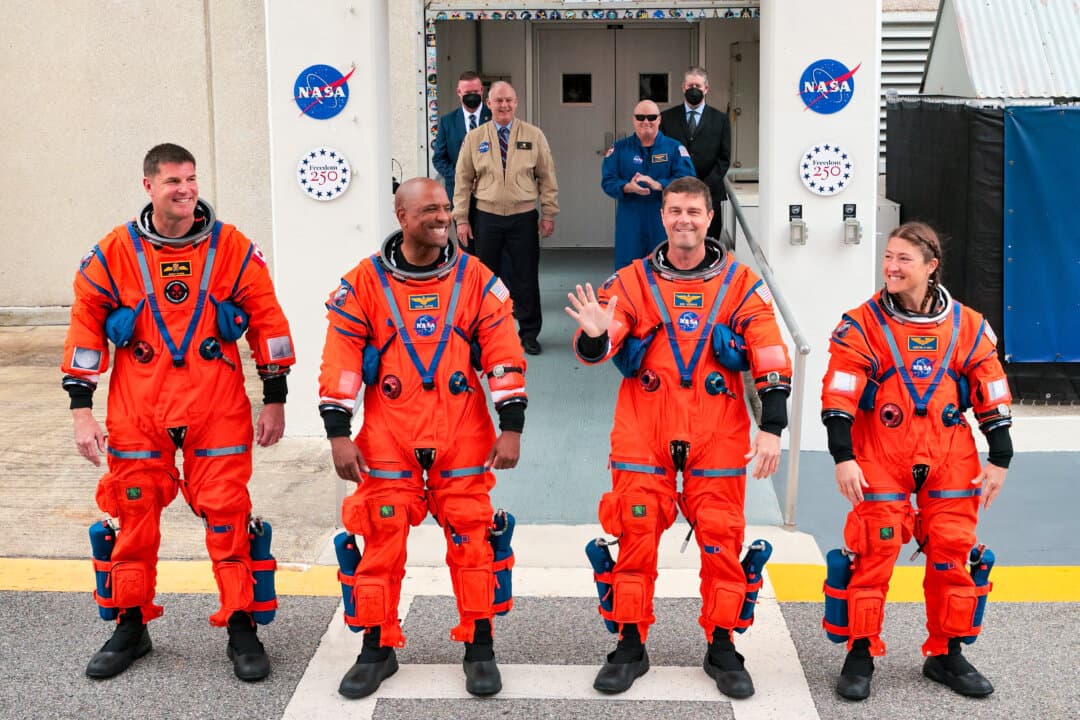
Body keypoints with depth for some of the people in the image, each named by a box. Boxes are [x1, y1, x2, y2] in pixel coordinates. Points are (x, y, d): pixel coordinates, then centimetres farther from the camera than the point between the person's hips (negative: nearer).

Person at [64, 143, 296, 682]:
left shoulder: (231, 248, -1)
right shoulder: (115, 252, 1)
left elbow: (267, 319, 4)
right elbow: (86, 326, 4)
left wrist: (275, 399, 4)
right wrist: (81, 409, 0)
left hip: (217, 406, -1)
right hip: (136, 410, 1)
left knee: (227, 513, -1)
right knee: (134, 514, 9)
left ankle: (242, 629, 12)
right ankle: (131, 628, 25)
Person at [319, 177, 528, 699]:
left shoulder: (475, 279, 2)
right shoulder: (365, 282, -1)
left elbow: (503, 353, 1)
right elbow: (340, 359, -1)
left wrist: (511, 426, -4)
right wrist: (338, 433, -6)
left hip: (463, 435, 0)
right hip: (388, 436, 0)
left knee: (470, 536, 2)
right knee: (382, 539, 3)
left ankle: (480, 649, 16)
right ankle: (377, 649, 18)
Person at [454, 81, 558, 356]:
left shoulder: (534, 135, 2)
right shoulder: (474, 138, 3)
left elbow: (547, 177, 4)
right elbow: (463, 181, 4)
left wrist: (548, 213, 1)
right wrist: (461, 219, 0)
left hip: (523, 218, -1)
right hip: (487, 217, 1)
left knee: (526, 278, 4)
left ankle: (529, 333, 16)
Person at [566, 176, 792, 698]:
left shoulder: (741, 284, 2)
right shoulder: (632, 281, 2)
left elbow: (771, 361, 1)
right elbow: (595, 350, -6)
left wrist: (771, 429, -6)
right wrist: (595, 335, -30)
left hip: (718, 437, 0)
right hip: (643, 435, 0)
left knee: (721, 538, 2)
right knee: (636, 535, 2)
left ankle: (722, 649, 17)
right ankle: (630, 646, 15)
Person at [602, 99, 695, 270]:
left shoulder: (674, 148, 3)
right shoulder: (619, 148, 7)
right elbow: (608, 181, -1)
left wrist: (658, 185, -25)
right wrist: (628, 187, -22)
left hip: (664, 223, -1)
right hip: (630, 225, 1)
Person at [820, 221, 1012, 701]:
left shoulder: (967, 326, 3)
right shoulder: (862, 324, -6)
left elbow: (992, 396, 8)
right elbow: (838, 397, -9)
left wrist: (999, 459, 6)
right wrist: (843, 457, -15)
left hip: (950, 459, 3)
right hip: (881, 458, -2)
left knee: (953, 553, 5)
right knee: (874, 552, -5)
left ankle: (947, 656, 21)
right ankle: (860, 655, 8)